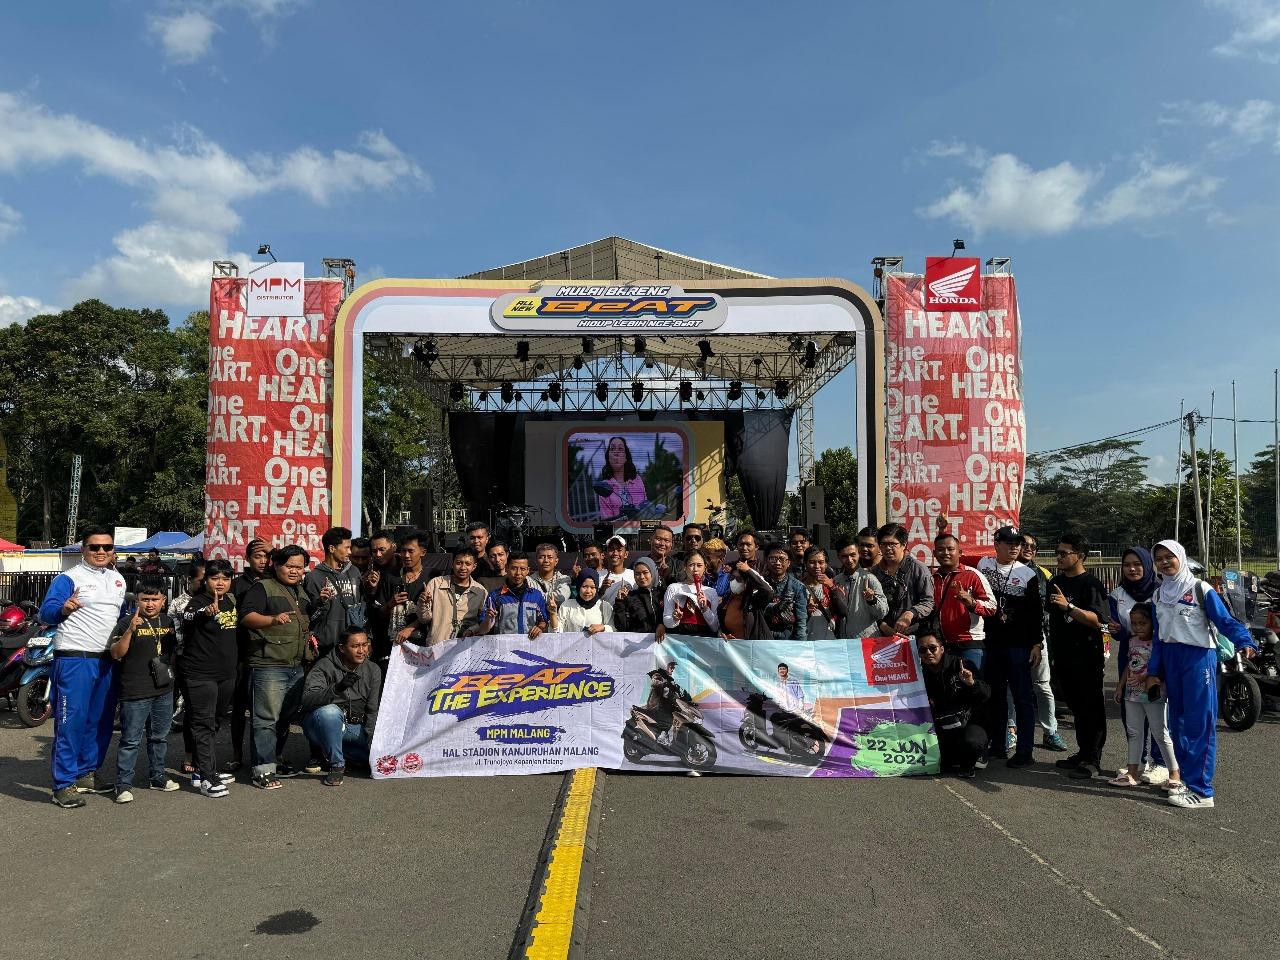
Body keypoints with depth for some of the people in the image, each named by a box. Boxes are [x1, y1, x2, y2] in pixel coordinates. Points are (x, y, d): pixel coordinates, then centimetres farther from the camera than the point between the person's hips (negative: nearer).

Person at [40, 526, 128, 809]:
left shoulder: (118, 579, 15)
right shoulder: (69, 578, -5)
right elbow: (45, 612, -15)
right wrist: (63, 609, -33)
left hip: (108, 661, 7)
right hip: (74, 660, -7)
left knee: (101, 721, 12)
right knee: (71, 720, -6)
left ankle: (86, 773, 24)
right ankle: (64, 784, 1)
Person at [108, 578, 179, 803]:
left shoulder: (169, 621, 10)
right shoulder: (127, 622, -7)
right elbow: (116, 654, -17)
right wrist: (130, 630, -27)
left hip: (164, 691, 6)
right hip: (135, 693, -6)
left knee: (159, 738, 17)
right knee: (131, 741, -2)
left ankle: (157, 777, 29)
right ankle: (123, 784, 7)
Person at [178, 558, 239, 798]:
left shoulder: (231, 600, 8)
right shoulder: (198, 602, -13)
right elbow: (188, 617, -36)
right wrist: (208, 612, -57)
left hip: (226, 673, 7)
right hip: (200, 673, -7)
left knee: (213, 723, 16)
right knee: (203, 724, -5)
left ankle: (206, 770, 28)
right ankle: (206, 778, -3)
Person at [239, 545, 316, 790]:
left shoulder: (302, 592, 20)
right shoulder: (263, 587, -3)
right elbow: (247, 616, -16)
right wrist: (274, 619, -32)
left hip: (297, 666, 8)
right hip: (268, 666, -8)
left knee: (285, 717, 14)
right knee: (267, 719, -7)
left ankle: (276, 760, 27)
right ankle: (263, 771, -4)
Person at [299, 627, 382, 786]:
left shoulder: (373, 670, 0)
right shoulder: (325, 666, -13)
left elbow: (373, 711, -1)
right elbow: (307, 700, -28)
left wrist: (372, 741, -13)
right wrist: (337, 688, -45)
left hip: (355, 728, 5)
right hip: (320, 725, -5)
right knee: (330, 711, -38)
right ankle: (336, 765, -18)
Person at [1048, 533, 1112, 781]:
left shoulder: (1091, 584, -11)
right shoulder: (1056, 582, 12)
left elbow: (1097, 620, -22)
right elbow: (1052, 618, 23)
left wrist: (1069, 606, -32)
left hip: (1087, 657, -7)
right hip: (1064, 657, 8)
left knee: (1091, 708, -2)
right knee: (1076, 707, 14)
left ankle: (1092, 760, 3)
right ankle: (1083, 753, 23)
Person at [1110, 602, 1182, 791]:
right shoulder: (1132, 641, 7)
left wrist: (1146, 678, -28)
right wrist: (1120, 686, 16)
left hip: (1154, 696, -7)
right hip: (1133, 695, 7)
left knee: (1160, 734, -1)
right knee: (1134, 733, 11)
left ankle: (1174, 773, 10)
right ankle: (1132, 772, 17)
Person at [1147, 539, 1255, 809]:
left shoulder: (1201, 589, -6)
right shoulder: (1159, 593, 11)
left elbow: (1226, 621, -13)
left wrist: (1245, 643, -32)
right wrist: (1153, 671, 14)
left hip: (1199, 658, -6)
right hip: (1170, 660, 6)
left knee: (1199, 724, -7)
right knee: (1178, 722, 11)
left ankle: (1201, 790, -6)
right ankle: (1187, 778, 21)